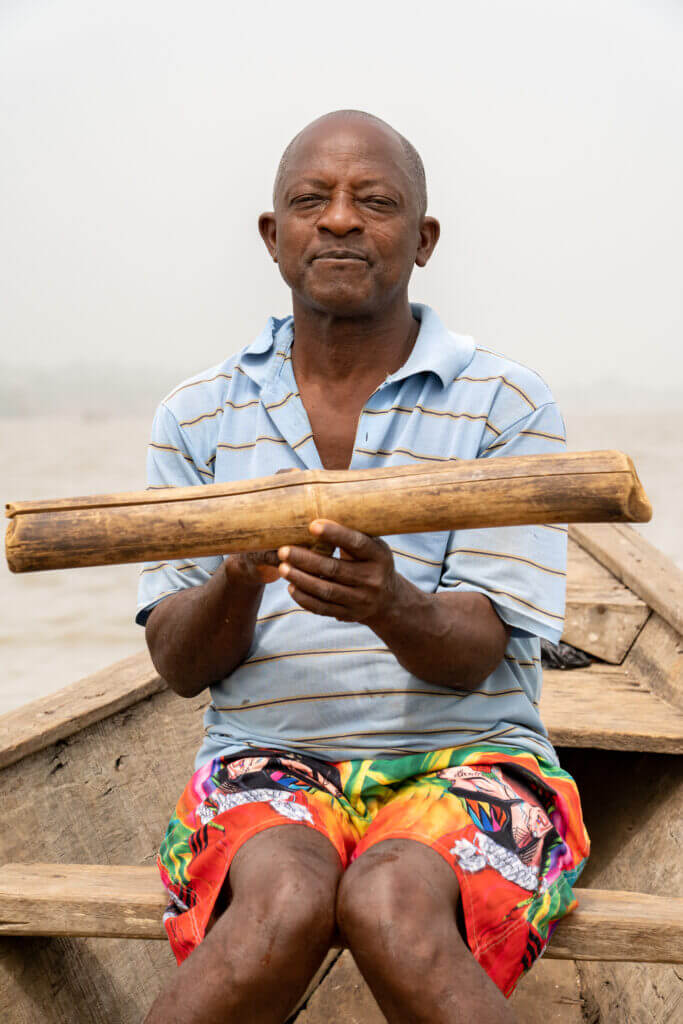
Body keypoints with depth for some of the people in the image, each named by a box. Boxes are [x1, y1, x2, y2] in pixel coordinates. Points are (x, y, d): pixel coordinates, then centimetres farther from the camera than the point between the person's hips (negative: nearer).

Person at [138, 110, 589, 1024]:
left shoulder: (507, 406, 2)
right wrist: (239, 579, -19)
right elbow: (179, 667, 4)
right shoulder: (199, 415, 9)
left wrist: (389, 602, -30)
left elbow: (473, 655, -7)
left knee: (392, 905, -34)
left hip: (462, 756, -1)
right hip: (266, 763, 2)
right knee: (287, 899, -32)